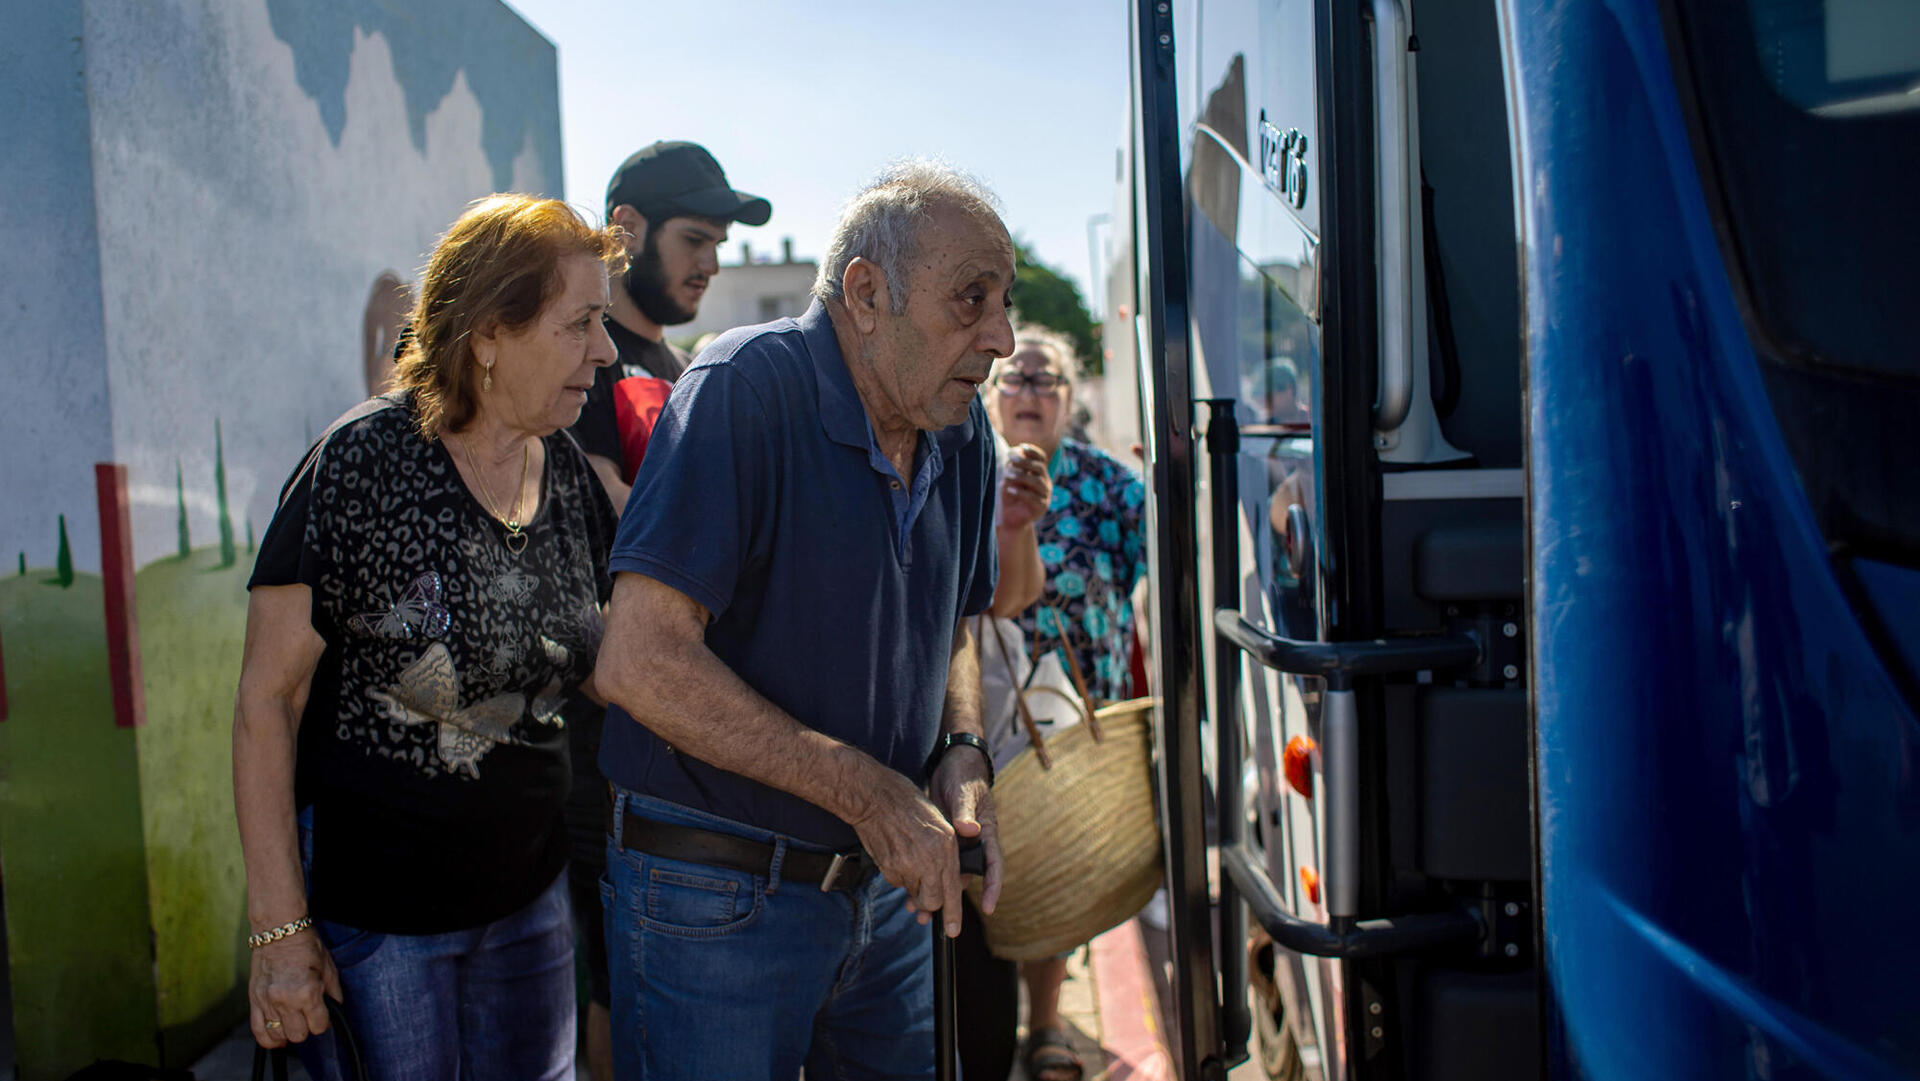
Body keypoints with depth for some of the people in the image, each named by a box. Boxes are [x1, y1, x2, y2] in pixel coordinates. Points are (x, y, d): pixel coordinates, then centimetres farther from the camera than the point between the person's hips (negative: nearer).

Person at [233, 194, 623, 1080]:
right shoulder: (361, 467, -17)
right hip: (371, 919, -5)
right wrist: (279, 929, -15)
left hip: (528, 898, 6)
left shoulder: (568, 475, 1)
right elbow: (266, 701, -14)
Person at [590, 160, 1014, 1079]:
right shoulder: (747, 389, -20)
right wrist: (873, 796, -23)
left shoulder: (961, 433, 3)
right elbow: (641, 662, -26)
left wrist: (962, 754, -4)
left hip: (887, 886, 7)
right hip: (717, 900, -7)